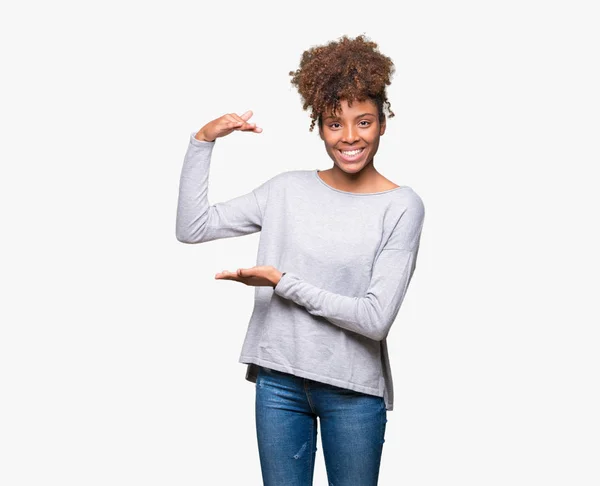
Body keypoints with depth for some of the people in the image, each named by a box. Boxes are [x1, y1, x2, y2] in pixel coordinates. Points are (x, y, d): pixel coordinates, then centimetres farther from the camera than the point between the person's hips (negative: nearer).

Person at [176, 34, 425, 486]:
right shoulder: (287, 189, 2)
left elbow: (376, 318, -16)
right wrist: (202, 142, -4)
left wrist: (281, 282, -15)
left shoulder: (402, 206, -9)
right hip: (278, 379, 3)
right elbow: (192, 227, 2)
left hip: (353, 388, -2)